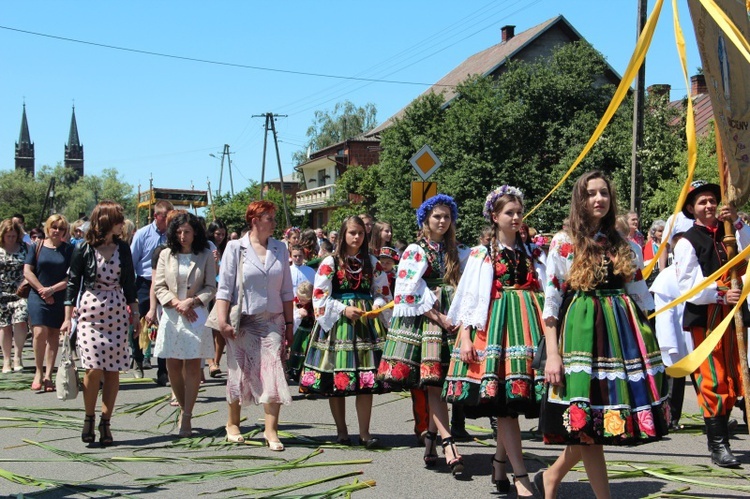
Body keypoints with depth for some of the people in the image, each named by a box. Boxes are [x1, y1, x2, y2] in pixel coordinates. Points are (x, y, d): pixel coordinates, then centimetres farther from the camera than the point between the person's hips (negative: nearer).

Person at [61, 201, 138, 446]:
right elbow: (73, 283, 2)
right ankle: (89, 417, 9)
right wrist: (67, 318, -2)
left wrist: (135, 313, 12)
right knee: (94, 368, -11)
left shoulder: (123, 248, 7)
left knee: (113, 370, 0)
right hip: (90, 313, -3)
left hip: (117, 313, 3)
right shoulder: (83, 249, -2)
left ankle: (105, 422, 9)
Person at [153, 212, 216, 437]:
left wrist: (192, 301, -12)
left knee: (192, 367, -5)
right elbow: (159, 287, 5)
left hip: (196, 315, -2)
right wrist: (177, 303, -9)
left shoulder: (205, 256, 3)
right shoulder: (166, 255, 7)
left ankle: (186, 417, 0)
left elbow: (211, 288, 2)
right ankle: (184, 408, 22)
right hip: (172, 315, 2)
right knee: (173, 366, 3)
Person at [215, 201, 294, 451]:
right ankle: (233, 423, 25)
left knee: (273, 372, -6)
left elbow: (286, 290, 11)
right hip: (243, 322, -2)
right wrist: (223, 321, -13)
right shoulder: (235, 248, -2)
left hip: (272, 321, 3)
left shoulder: (280, 249, 9)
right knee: (240, 372, 7)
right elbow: (224, 287, -5)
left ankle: (271, 429, -2)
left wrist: (289, 323, 8)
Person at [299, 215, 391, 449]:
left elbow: (382, 292, 13)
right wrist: (344, 309, -14)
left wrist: (377, 305, -8)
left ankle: (364, 433, 4)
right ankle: (341, 431, 14)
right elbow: (320, 297, -4)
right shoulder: (330, 262, 0)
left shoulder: (372, 262, 11)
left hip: (365, 323, 2)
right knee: (337, 377, 1)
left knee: (366, 378, -2)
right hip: (337, 324, -2)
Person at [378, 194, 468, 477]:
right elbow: (410, 292, -7)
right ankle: (448, 444, -15)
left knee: (439, 383, 2)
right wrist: (439, 317, -11)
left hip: (450, 320, 5)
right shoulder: (416, 251, 1)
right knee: (433, 383, -10)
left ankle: (431, 438, 13)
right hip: (424, 320, -5)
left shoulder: (454, 252, 17)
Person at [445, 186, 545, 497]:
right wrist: (465, 337, -7)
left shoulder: (531, 251, 15)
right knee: (504, 403, -9)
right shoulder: (481, 254, 6)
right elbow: (468, 297, 2)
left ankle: (499, 461, 22)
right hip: (495, 324, -3)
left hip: (526, 325, 3)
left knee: (516, 400, 3)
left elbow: (545, 291, 10)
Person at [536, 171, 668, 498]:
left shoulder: (622, 245, 13)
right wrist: (552, 354, -9)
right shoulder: (563, 243, 1)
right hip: (581, 330, -4)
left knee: (598, 420, 2)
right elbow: (551, 301, -2)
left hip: (622, 331, 4)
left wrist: (650, 341, 9)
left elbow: (641, 296, 16)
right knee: (587, 420, -5)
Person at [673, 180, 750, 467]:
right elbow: (688, 286, -10)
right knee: (713, 379, -7)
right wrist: (721, 295, -20)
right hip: (704, 316, -6)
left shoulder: (727, 233, 12)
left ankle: (719, 440, 19)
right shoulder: (687, 242, -4)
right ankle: (718, 446, -2)